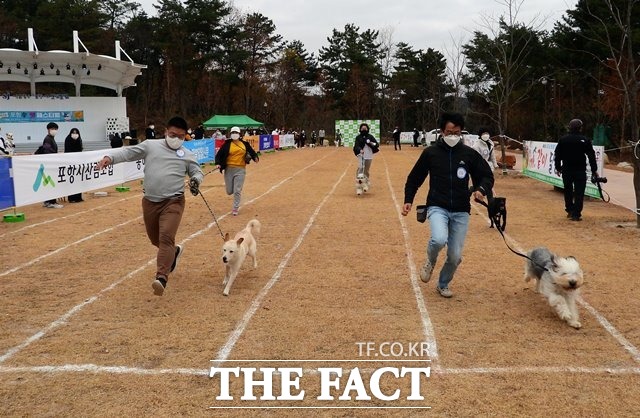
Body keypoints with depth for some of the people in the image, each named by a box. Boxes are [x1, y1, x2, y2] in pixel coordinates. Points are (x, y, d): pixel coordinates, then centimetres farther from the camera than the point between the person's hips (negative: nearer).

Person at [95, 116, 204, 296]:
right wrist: (109, 157, -17)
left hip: (173, 202, -3)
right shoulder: (150, 145, 4)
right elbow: (128, 152, 0)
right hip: (150, 201, 3)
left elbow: (197, 172, 14)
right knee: (155, 239, 18)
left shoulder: (187, 155, 6)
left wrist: (196, 180, -10)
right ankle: (174, 252, 50)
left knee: (166, 237, -20)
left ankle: (161, 277, -26)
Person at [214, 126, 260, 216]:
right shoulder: (227, 144, -1)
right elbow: (219, 154, 0)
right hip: (229, 169, 0)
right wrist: (217, 163, -16)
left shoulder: (244, 144, 3)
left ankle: (235, 208, 8)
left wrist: (255, 157, -10)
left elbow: (251, 151, 11)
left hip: (240, 169, 0)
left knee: (237, 191, -4)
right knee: (229, 191, 4)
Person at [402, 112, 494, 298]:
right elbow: (414, 178, 9)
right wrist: (408, 200, -1)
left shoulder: (469, 154, 1)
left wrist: (481, 189, -12)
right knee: (439, 239, -31)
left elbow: (487, 176, 9)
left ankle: (443, 284, 34)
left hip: (461, 211, 2)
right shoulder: (430, 153, -1)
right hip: (437, 207, -2)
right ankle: (430, 262, 5)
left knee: (455, 256, 4)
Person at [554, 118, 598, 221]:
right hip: (580, 170, -3)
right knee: (579, 193, -2)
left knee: (568, 191, 17)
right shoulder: (584, 140, -4)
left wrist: (558, 168, 16)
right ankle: (576, 214, -8)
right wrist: (594, 170, 3)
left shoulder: (563, 140, 3)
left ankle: (570, 211, 23)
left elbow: (557, 155, 7)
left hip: (566, 170, 3)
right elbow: (591, 156, -3)